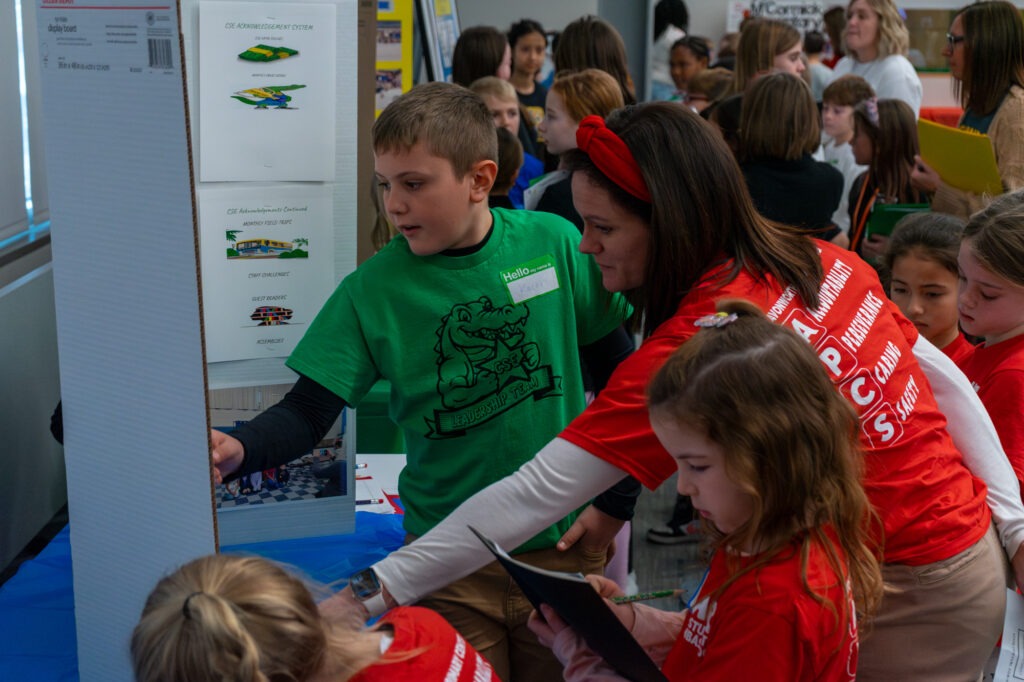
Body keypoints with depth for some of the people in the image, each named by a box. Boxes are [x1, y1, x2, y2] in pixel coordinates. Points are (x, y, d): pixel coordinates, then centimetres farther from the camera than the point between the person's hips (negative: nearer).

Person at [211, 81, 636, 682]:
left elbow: (616, 365, 4)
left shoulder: (555, 244, -6)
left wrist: (619, 502, 4)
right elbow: (308, 410, -8)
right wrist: (237, 450, -29)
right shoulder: (372, 289, -8)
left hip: (564, 545, 1)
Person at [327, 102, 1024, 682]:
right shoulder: (823, 260, -2)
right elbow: (944, 378, 5)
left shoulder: (688, 348, -25)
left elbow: (535, 495, -25)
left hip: (912, 594, -8)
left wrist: (377, 589, -20)